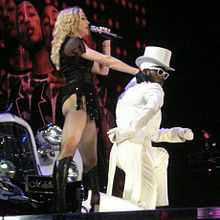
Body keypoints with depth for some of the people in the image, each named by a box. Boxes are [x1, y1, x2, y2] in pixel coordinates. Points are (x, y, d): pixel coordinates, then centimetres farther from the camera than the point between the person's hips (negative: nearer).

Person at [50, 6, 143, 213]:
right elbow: (106, 61, -5)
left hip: (86, 103, 11)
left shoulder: (75, 46, 28)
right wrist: (136, 71, -3)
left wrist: (106, 43, 24)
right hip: (76, 99, -11)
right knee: (68, 152, -23)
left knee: (90, 161, 6)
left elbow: (103, 70, 29)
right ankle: (60, 204, -34)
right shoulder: (73, 43, 0)